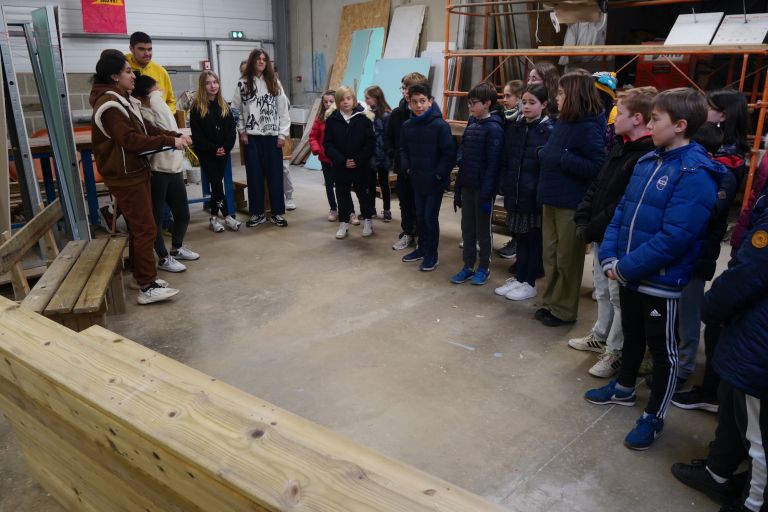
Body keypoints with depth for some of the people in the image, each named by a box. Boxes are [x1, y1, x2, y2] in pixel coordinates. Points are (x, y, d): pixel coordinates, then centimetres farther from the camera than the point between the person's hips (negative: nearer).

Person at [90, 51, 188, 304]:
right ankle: (147, 287, -6)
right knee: (145, 228, -9)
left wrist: (176, 136, 1)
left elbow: (147, 129, 14)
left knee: (139, 227, 15)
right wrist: (169, 141, -23)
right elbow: (130, 140, -25)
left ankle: (143, 276, 24)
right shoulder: (109, 104, -17)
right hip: (125, 176, -10)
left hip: (135, 172, 10)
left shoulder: (123, 100, 14)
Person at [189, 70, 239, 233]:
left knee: (216, 184, 7)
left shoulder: (224, 106, 9)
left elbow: (231, 129, 5)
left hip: (223, 152, 4)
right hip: (206, 153, -4)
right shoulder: (196, 107, -5)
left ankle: (214, 218, 15)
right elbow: (197, 134, -9)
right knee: (217, 183, -8)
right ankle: (228, 216, -2)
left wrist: (226, 147, -9)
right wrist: (212, 149, -14)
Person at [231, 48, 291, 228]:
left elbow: (283, 109, 4)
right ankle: (257, 213, 13)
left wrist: (282, 133, -3)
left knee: (275, 174, 1)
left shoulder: (274, 83, 7)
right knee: (254, 175, 3)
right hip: (251, 136, 0)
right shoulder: (243, 83, 4)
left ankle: (277, 213, 9)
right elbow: (236, 110, 5)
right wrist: (242, 132, -3)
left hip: (272, 136, 1)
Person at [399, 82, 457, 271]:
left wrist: (439, 174, -15)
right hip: (417, 180, 6)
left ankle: (431, 255, 14)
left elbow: (450, 153, -15)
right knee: (420, 216, 16)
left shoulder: (440, 125, -16)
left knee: (431, 217, 0)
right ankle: (422, 248, 32)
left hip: (435, 182, -6)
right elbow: (403, 150, 15)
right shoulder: (407, 126, 2)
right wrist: (407, 168, 2)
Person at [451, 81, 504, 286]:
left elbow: (493, 164, -17)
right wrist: (457, 188, 11)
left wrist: (487, 193, -20)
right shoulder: (471, 125, 10)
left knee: (482, 229, 6)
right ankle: (468, 266, 22)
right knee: (467, 228, 12)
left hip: (482, 188, -7)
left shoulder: (493, 128, -12)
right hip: (467, 186, 7)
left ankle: (483, 268, 19)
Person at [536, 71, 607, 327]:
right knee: (550, 255, 15)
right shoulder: (563, 122, 10)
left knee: (567, 258, 5)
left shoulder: (589, 127, -15)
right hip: (551, 199, 8)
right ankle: (551, 302, 28)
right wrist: (545, 154, 0)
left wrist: (562, 159, -20)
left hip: (572, 204, -8)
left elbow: (597, 167, -20)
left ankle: (564, 310, 19)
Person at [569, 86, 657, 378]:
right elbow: (597, 186, 13)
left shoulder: (648, 156, -20)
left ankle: (615, 351, 20)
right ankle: (600, 336, 39)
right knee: (602, 292, 22)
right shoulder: (620, 147, 9)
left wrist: (592, 229, -18)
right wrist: (582, 220, 2)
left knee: (620, 297, 6)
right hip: (601, 236, 9)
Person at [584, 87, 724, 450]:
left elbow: (674, 238, -26)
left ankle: (654, 418, 27)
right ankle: (624, 388, 46)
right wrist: (610, 257, -4)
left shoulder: (695, 175, -21)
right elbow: (622, 211, 8)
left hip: (661, 282, -7)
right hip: (629, 275, 7)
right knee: (632, 336, 25)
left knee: (663, 352, 11)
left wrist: (626, 268, -20)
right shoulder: (647, 162, 4)